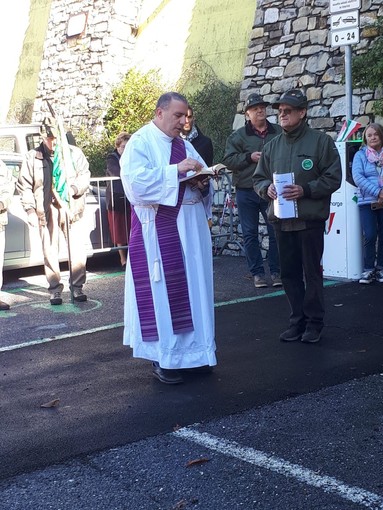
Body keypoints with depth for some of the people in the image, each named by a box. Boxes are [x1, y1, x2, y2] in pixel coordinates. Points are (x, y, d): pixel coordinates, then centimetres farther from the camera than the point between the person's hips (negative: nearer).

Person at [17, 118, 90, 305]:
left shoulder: (74, 153, 2)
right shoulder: (32, 157, 2)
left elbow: (85, 175, 4)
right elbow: (24, 186, 4)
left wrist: (74, 188, -16)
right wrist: (30, 210, -4)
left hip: (71, 208, 0)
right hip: (46, 211, 0)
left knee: (78, 250, 0)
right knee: (50, 252, 4)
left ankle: (77, 286, 14)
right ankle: (55, 289, 16)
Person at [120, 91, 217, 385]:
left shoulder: (185, 145, 17)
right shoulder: (140, 142, -5)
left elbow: (204, 182, 17)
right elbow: (137, 182, -20)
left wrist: (202, 183, -6)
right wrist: (177, 169, -22)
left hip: (191, 227, 7)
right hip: (159, 229, -7)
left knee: (193, 287, 9)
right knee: (161, 290, -4)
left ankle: (191, 350, 19)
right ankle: (162, 358, 6)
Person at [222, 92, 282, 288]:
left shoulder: (279, 133, 7)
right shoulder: (238, 136, 3)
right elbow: (228, 160, -3)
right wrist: (250, 157, -14)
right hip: (246, 192, -1)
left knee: (276, 232, 2)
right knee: (250, 234, 4)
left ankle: (276, 271, 14)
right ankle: (257, 273, 14)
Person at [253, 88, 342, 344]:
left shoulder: (321, 141, -3)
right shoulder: (273, 146, 12)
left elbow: (333, 178, -7)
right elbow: (259, 178, 17)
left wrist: (305, 190, -18)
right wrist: (267, 187, -5)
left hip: (310, 219, -5)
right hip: (282, 220, 5)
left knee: (312, 272, 2)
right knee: (290, 273, 10)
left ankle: (315, 322, 13)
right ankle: (298, 320, 21)